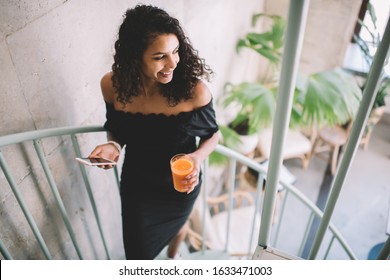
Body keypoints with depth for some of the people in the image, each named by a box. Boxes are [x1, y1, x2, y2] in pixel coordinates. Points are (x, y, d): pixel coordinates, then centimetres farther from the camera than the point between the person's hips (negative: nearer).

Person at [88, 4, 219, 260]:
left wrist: (198, 156, -32)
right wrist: (113, 145, -23)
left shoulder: (194, 90, -30)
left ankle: (173, 256, 71)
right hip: (136, 184, 1)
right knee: (138, 251, 20)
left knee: (176, 224, 32)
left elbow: (212, 134, -11)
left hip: (181, 184, -1)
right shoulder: (113, 85, -21)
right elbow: (116, 129, -1)